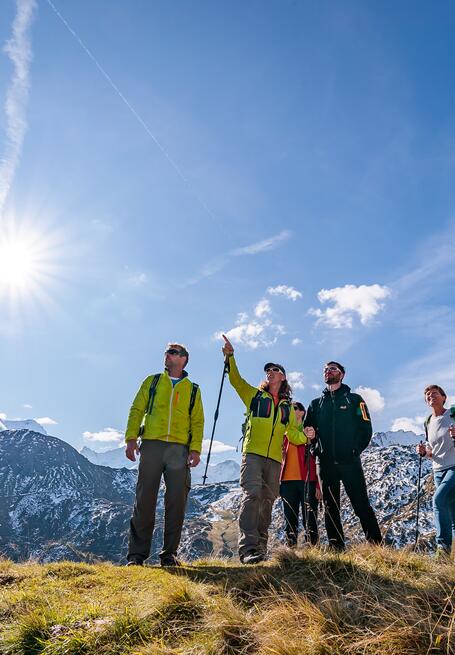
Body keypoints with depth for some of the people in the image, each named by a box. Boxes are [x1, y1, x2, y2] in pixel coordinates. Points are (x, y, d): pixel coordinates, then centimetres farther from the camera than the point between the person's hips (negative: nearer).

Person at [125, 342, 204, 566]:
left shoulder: (193, 390, 15)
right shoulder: (152, 382, 16)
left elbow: (197, 422, 10)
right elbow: (136, 410, 9)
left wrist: (195, 449, -4)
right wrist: (131, 438, -5)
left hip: (179, 449, 0)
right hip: (151, 445, 0)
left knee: (176, 501, -1)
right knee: (144, 499, 0)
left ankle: (170, 553, 11)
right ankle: (137, 554, 8)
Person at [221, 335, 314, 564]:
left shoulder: (287, 407, 20)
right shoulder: (255, 395, 12)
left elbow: (293, 435, 19)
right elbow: (236, 380, -2)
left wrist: (305, 436, -3)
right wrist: (230, 357, -16)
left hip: (275, 458, 4)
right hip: (253, 453, -4)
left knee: (267, 501, 6)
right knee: (252, 494, -19)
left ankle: (260, 548, 15)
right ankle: (247, 548, -23)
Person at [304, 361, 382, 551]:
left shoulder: (354, 399, 8)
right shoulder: (316, 404, 17)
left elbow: (366, 428, 1)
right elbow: (306, 429, 15)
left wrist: (355, 449, -6)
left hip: (350, 461, -3)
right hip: (325, 463, 3)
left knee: (362, 505, -4)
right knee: (330, 507, 5)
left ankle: (376, 544, 3)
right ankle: (336, 547, 12)